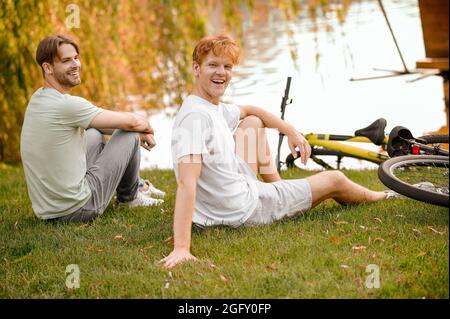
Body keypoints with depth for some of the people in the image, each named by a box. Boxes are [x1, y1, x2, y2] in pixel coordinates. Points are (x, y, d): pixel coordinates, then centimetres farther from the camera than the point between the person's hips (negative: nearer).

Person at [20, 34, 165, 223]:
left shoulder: (37, 98, 7)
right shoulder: (67, 105, -21)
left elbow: (95, 122, 17)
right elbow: (131, 122, -11)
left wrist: (140, 131, 9)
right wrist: (146, 127, 12)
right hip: (78, 210, -9)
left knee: (94, 133, 28)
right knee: (129, 134, 1)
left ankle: (137, 186, 42)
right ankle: (129, 196, 25)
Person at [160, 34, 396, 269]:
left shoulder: (214, 108, 1)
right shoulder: (196, 116, -28)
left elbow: (249, 111, 24)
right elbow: (186, 182, -37)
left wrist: (291, 131, 14)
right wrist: (181, 248, -44)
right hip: (245, 210, -9)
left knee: (252, 123, 25)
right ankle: (374, 197, 44)